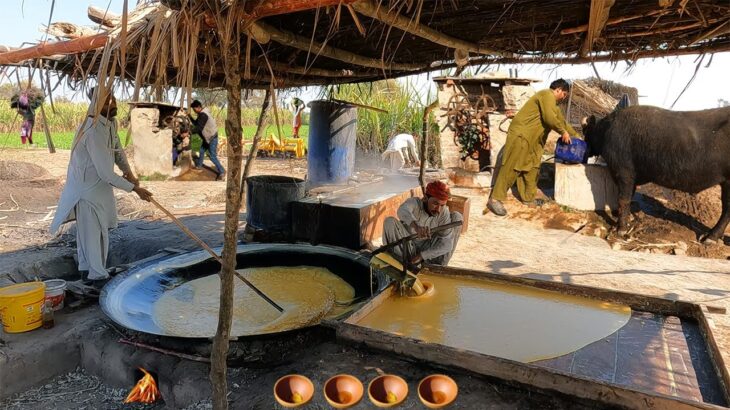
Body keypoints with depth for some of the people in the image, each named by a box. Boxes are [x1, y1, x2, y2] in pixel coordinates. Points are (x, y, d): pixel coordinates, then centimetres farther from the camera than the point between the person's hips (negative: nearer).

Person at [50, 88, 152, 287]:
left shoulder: (110, 122, -1)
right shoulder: (94, 131, -30)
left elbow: (117, 150, 13)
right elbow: (106, 173, -29)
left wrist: (128, 171, -5)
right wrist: (135, 188, -22)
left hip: (100, 185, 9)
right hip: (88, 187, -9)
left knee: (88, 230, 20)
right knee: (95, 232, 2)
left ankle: (86, 269, 35)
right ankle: (97, 275, 16)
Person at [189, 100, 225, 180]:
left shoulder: (203, 115, -23)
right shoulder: (201, 114, 9)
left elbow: (198, 128, -29)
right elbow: (196, 123, 18)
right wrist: (190, 116, 7)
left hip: (212, 138, -10)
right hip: (207, 137, 10)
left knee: (212, 156, -9)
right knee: (202, 151, 24)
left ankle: (222, 172, -3)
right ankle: (198, 164, 44)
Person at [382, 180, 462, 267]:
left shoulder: (444, 212, -16)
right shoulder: (414, 202, -23)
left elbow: (447, 244, -19)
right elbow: (402, 211, -49)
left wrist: (422, 256, -24)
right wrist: (415, 225, -69)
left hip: (428, 252, 2)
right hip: (408, 250, -2)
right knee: (390, 221, -28)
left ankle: (439, 266, -3)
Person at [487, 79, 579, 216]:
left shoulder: (553, 102, 24)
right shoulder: (547, 95, -9)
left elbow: (561, 121, 32)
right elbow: (549, 118, -21)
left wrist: (576, 136, 32)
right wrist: (563, 132, -8)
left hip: (533, 140, 11)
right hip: (521, 134, -11)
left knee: (531, 168, 12)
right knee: (511, 167, -12)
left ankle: (528, 198, 22)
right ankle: (495, 199, -12)